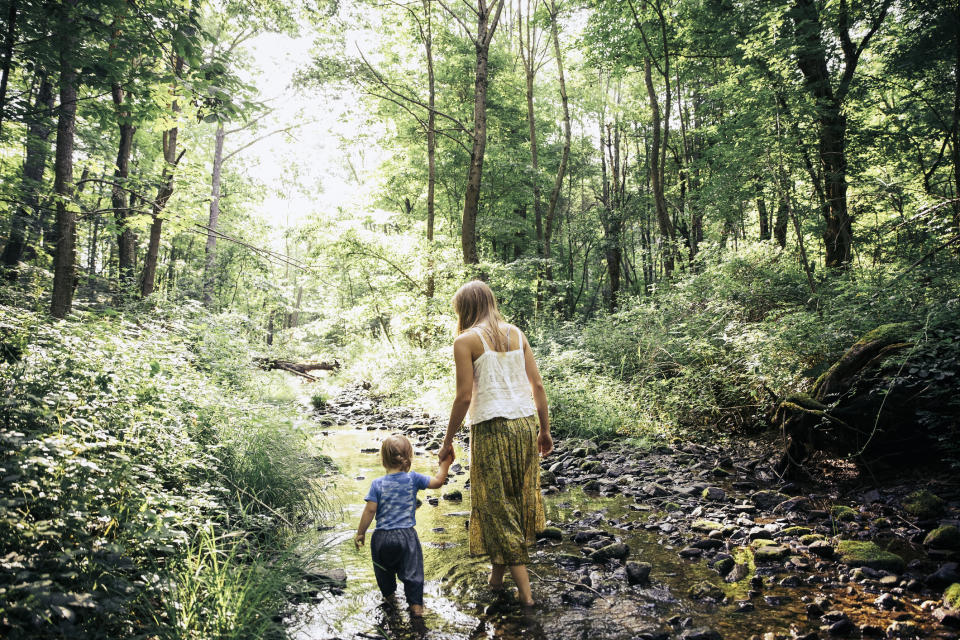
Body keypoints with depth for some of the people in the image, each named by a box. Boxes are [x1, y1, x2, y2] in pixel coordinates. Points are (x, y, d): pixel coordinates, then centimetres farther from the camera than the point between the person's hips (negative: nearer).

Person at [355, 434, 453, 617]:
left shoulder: (377, 484, -8)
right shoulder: (413, 478, -8)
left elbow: (370, 510, -9)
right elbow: (437, 482, -3)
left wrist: (360, 532, 0)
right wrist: (444, 464, 11)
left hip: (382, 537, 1)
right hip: (406, 535, -1)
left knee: (383, 570, 25)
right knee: (412, 571, 11)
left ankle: (388, 595, 42)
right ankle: (416, 604, 11)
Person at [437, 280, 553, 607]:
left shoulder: (466, 340, -6)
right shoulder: (516, 333, 9)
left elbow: (464, 396, -10)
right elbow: (537, 386, 7)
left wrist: (448, 441, -1)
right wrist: (544, 430, 15)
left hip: (491, 427, -6)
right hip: (525, 423, 6)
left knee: (497, 504, 6)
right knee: (520, 496, 18)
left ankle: (524, 588, 9)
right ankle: (499, 569, 34)